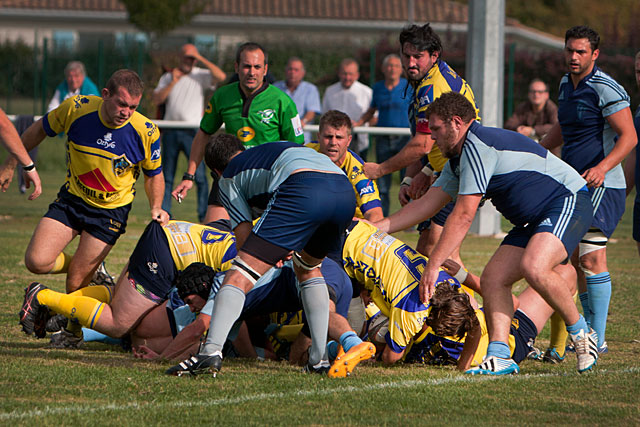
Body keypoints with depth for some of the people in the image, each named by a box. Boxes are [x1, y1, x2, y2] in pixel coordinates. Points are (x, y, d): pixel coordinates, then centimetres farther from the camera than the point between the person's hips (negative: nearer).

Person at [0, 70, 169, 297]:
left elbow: (154, 174, 0)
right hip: (71, 199, 2)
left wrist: (156, 208, -17)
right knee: (36, 262, -15)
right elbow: (40, 130, 2)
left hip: (111, 210, -2)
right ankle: (93, 270, 15)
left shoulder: (146, 132, -19)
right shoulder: (75, 108, -19)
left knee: (75, 283, -4)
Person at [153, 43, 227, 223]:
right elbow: (157, 99, 2)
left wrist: (202, 59, -11)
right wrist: (173, 82, -8)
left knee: (199, 173, -10)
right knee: (167, 176, 5)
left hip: (192, 132, -3)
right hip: (171, 132, 3)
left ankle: (204, 213, -5)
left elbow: (221, 76, -14)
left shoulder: (201, 75, 6)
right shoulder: (168, 77, 14)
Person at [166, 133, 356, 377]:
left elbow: (244, 237, 18)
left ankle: (211, 351, -21)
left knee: (240, 276, -3)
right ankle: (319, 359, 22)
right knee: (308, 268, 30)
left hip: (303, 192, -6)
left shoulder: (229, 177, 25)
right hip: (345, 191, 6)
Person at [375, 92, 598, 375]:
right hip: (531, 221, 11)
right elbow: (427, 204, 19)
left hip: (569, 203, -11)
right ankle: (499, 355, -13)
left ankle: (581, 333, -13)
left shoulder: (478, 145, -19)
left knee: (533, 268, -33)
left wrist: (433, 265, -19)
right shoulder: (458, 160, 14)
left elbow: (463, 216, -21)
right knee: (492, 279, -6)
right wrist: (375, 227, 15)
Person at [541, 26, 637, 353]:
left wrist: (603, 167, -29)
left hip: (602, 185, -9)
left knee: (592, 256, -16)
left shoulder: (605, 89, -13)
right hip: (573, 185, 9)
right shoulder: (566, 85, 14)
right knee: (576, 261, 10)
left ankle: (598, 339, -15)